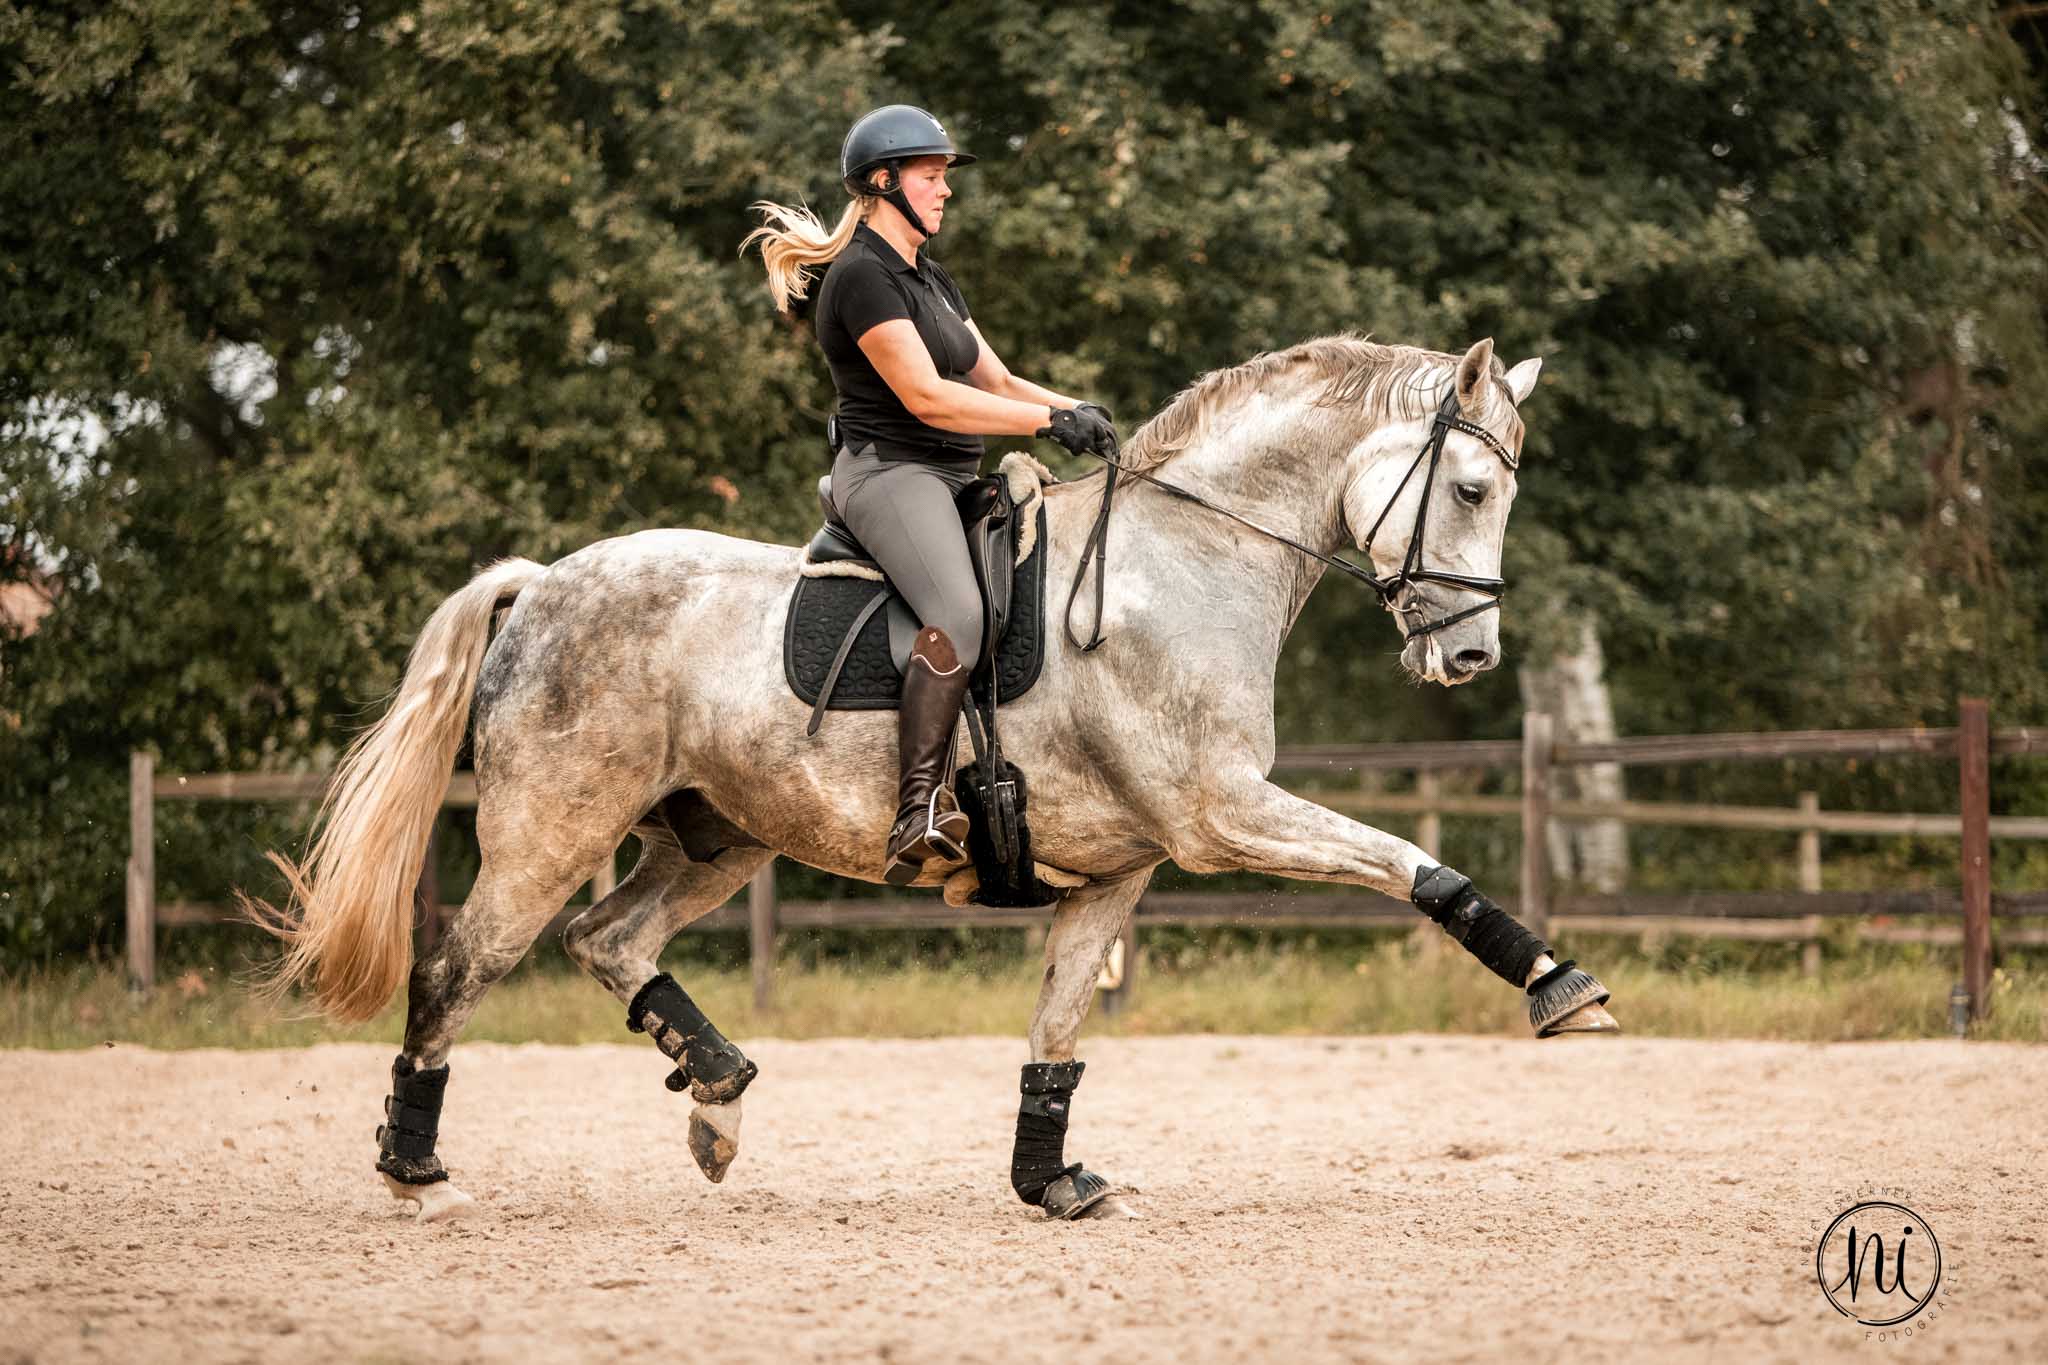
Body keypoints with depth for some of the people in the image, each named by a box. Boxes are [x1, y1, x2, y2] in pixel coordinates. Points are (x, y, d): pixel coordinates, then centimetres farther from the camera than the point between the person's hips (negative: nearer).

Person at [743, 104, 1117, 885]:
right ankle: (920, 813, -43)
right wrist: (1052, 422, -16)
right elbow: (926, 397, -17)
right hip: (888, 471, -11)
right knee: (960, 614, -34)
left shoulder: (931, 281, 21)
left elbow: (995, 382, 20)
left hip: (954, 481, 11)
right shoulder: (863, 277, -10)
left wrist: (1078, 410, 1)